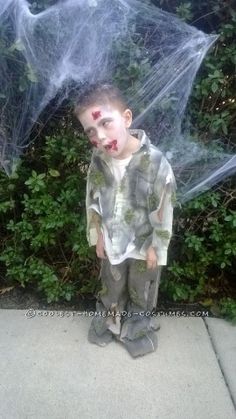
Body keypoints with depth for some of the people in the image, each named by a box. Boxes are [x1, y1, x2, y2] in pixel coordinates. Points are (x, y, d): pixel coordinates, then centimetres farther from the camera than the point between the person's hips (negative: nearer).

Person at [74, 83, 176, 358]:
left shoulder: (155, 162, -29)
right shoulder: (99, 157, -16)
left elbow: (164, 210, -19)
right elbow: (93, 198, -3)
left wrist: (156, 247, -11)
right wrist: (97, 236, 1)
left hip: (143, 244, -3)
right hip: (112, 242, 3)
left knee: (140, 291, 23)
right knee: (111, 287, 26)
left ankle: (138, 328, 51)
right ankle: (108, 321, 55)